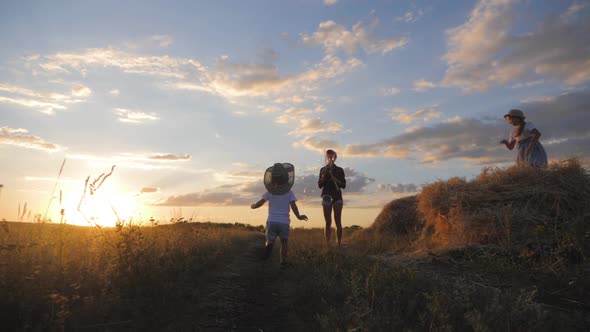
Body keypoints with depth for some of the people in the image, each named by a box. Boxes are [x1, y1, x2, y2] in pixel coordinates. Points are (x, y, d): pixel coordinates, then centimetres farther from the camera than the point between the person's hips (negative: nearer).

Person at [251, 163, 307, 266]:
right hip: (284, 222, 0)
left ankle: (269, 246, -23)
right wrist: (298, 216, 2)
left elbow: (260, 203, -1)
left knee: (270, 241, 10)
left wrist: (253, 206, 19)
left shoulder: (270, 192, 1)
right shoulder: (289, 193, -2)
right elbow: (293, 205, -9)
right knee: (284, 241, 17)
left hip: (271, 221, 1)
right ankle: (283, 259, 4)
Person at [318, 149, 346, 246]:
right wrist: (324, 175, -11)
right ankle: (327, 244, 1)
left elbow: (343, 185, -1)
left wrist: (334, 178, -13)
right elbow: (320, 185, 2)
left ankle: (339, 243, 2)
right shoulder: (323, 170, 8)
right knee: (328, 222, 0)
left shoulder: (339, 170, 5)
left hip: (337, 197, 0)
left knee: (338, 222, -3)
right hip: (327, 197, 1)